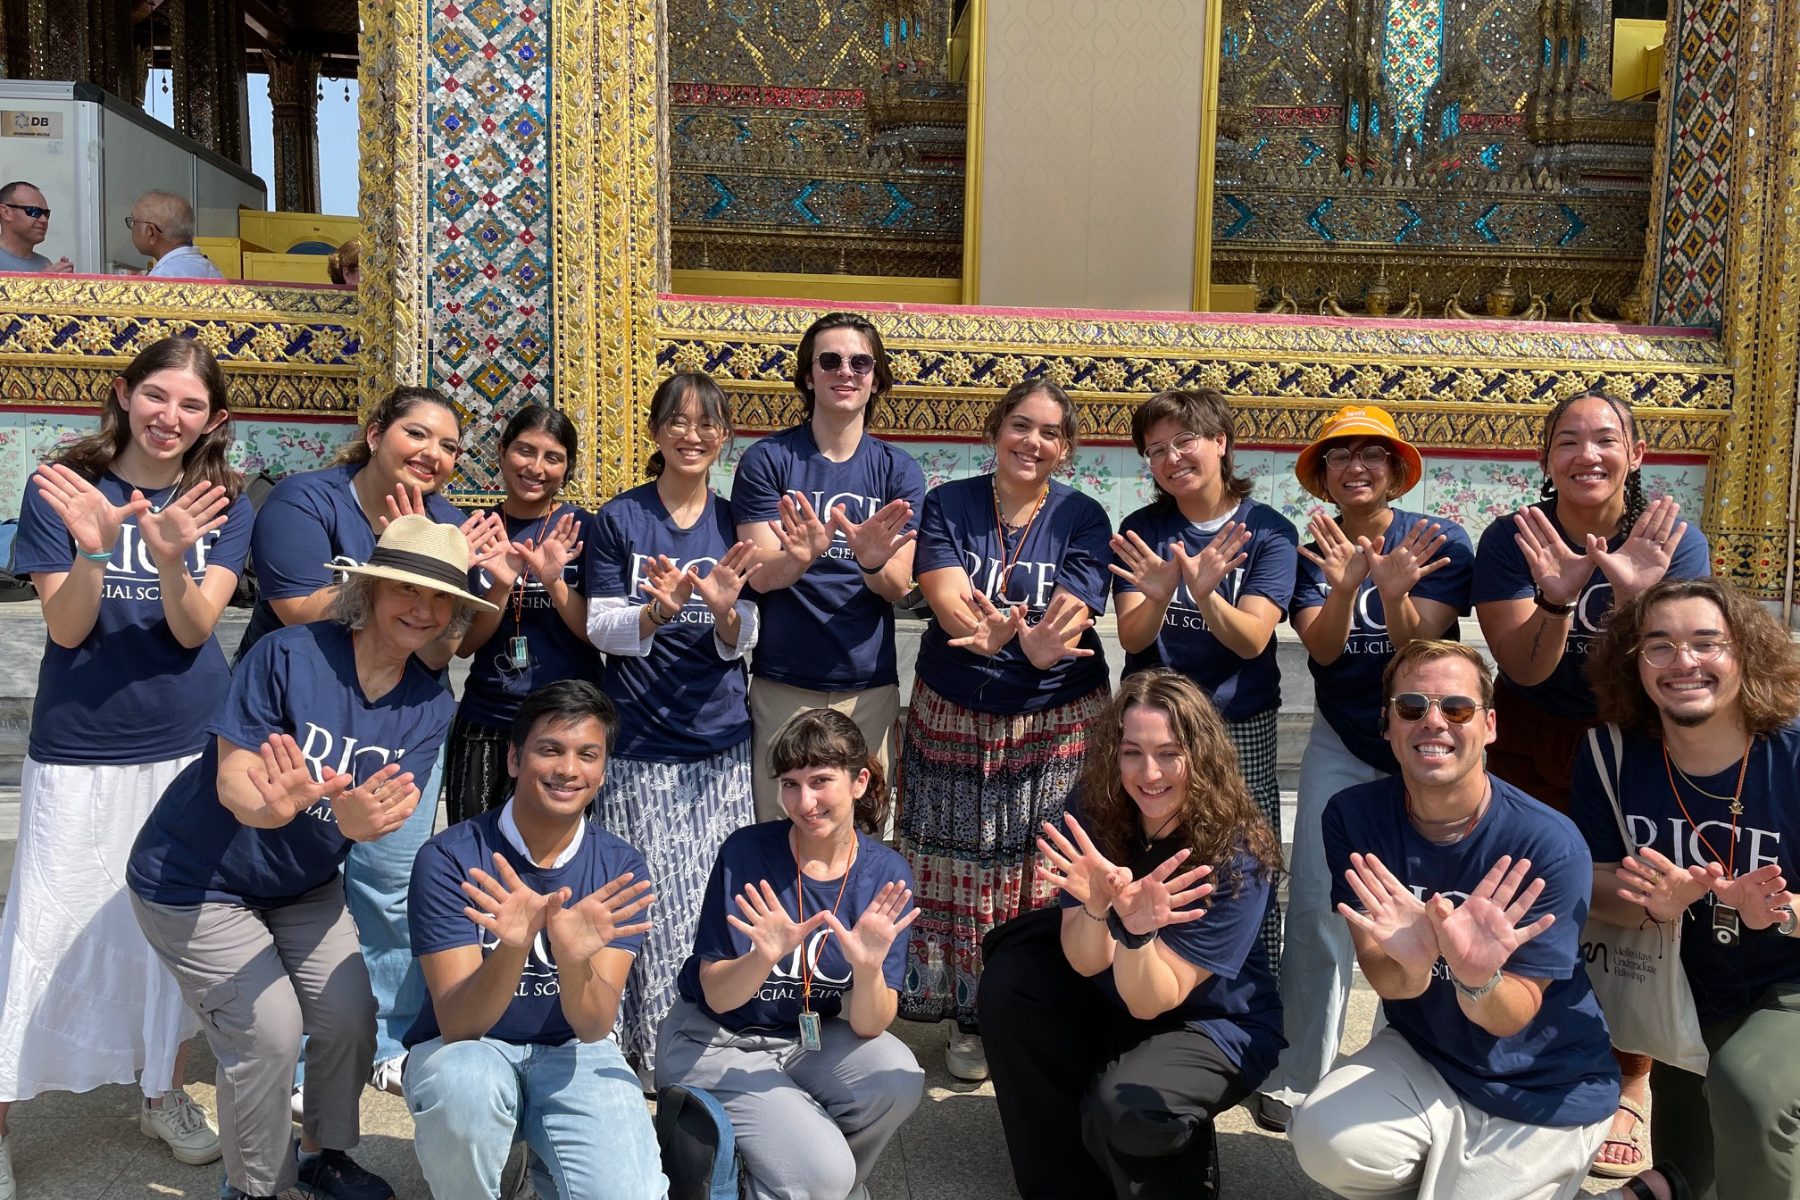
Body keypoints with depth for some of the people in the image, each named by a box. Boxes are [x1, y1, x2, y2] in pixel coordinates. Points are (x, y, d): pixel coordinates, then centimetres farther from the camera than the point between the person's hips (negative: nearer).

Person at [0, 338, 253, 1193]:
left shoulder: (222, 504, -1)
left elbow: (194, 628, -11)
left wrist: (171, 559, -31)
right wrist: (93, 548, -28)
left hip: (190, 748, 2)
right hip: (79, 753, -2)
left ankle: (164, 1093, 30)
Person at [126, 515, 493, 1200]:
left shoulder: (430, 706, -9)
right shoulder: (288, 656, -24)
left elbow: (393, 807, -22)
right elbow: (232, 780, -26)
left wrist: (363, 818, -47)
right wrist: (270, 805, -50)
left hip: (305, 886, 5)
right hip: (198, 882, -5)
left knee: (349, 1016, -2)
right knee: (269, 1031, -10)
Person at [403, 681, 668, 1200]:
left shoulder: (620, 869, -8)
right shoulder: (449, 858, -14)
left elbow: (594, 1026, -16)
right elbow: (456, 1024, -20)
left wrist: (574, 961, -39)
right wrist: (512, 950, -40)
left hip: (572, 1051, 2)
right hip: (466, 1049, -1)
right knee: (467, 1082, -36)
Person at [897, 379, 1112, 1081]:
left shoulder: (1081, 517, 0)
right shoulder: (948, 505, 1)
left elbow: (1070, 615, -15)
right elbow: (944, 594, -15)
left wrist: (1040, 645, -39)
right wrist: (993, 634, -38)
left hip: (1056, 724, 0)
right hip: (954, 719, 1)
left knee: (1047, 875, 2)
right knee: (962, 871, 6)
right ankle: (970, 1020, 23)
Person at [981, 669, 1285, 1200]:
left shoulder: (1238, 858, -25)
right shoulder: (1095, 814, -15)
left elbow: (1153, 1002, -25)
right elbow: (1084, 963, -17)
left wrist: (1135, 933, -45)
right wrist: (1096, 908, -38)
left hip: (1213, 1023, -5)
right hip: (1108, 1005, 5)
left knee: (1128, 1109, -32)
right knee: (1011, 976, -18)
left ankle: (1189, 1157, 8)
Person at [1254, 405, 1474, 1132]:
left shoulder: (1441, 543, -9)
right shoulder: (1312, 551, -5)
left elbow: (1420, 650, -17)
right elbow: (1321, 648, -17)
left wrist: (1393, 592, -36)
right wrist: (1343, 589, -37)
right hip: (1341, 747, 1)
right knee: (1317, 907, -5)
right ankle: (1296, 1078, 3)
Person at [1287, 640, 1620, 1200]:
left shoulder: (1550, 843, -22)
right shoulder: (1354, 816, -13)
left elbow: (1513, 1017, -17)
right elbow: (1385, 982, -14)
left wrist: (1477, 980, -42)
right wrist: (1409, 963, -39)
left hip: (1544, 1088, -2)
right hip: (1423, 1056, 2)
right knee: (1327, 1140, -25)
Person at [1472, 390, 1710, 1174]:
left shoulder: (1672, 542, -9)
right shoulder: (1511, 541, -10)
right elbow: (1526, 667, -19)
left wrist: (1635, 595, -39)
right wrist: (1558, 597, -37)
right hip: (1533, 746, 0)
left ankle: (1630, 1086, 19)